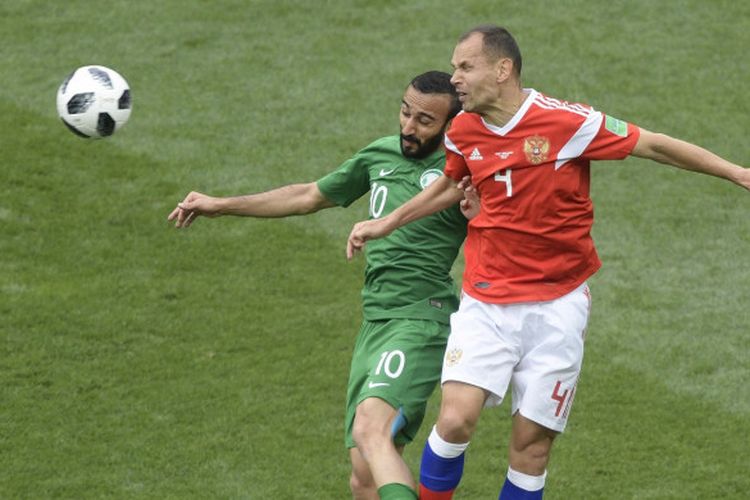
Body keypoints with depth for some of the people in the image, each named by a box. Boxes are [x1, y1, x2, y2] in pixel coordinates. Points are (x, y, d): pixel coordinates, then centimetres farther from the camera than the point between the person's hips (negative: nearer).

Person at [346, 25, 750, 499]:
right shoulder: (463, 131, 1)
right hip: (486, 304, 3)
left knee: (532, 442, -1)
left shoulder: (567, 122, -14)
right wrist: (387, 223, 25)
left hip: (557, 305, -3)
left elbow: (654, 145, -5)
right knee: (456, 420, -16)